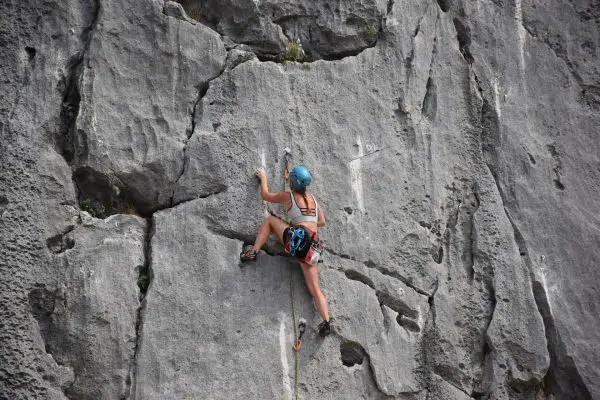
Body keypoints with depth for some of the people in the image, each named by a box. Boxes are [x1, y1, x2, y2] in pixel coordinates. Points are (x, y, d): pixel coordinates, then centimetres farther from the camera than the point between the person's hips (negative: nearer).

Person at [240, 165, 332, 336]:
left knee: (270, 219, 17)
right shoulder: (313, 198, 20)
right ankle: (326, 321, -11)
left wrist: (263, 177, 38)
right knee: (314, 288, 6)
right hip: (313, 248, 5)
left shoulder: (288, 196, 7)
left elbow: (265, 195, 23)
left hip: (298, 237, -5)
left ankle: (253, 252, 7)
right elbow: (322, 222, 27)